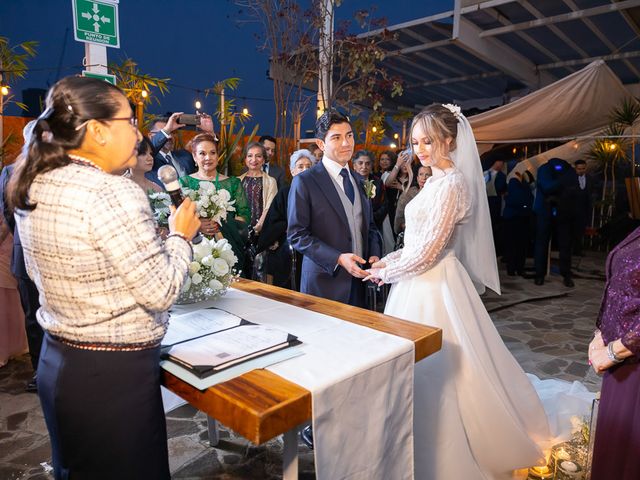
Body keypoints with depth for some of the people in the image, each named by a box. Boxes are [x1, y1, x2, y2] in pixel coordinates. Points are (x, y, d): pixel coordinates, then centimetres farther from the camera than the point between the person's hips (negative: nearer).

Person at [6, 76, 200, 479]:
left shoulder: (34, 187, 3)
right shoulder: (113, 193, -24)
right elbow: (161, 291, -22)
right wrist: (181, 236, -6)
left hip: (56, 362, 8)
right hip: (115, 373, -8)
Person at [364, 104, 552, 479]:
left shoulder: (451, 184, -18)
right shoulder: (436, 181, 12)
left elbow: (427, 252, -20)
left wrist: (387, 273, -7)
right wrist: (388, 261, 7)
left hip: (433, 287, -9)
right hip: (422, 284, 9)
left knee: (436, 370, 3)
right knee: (425, 370, 19)